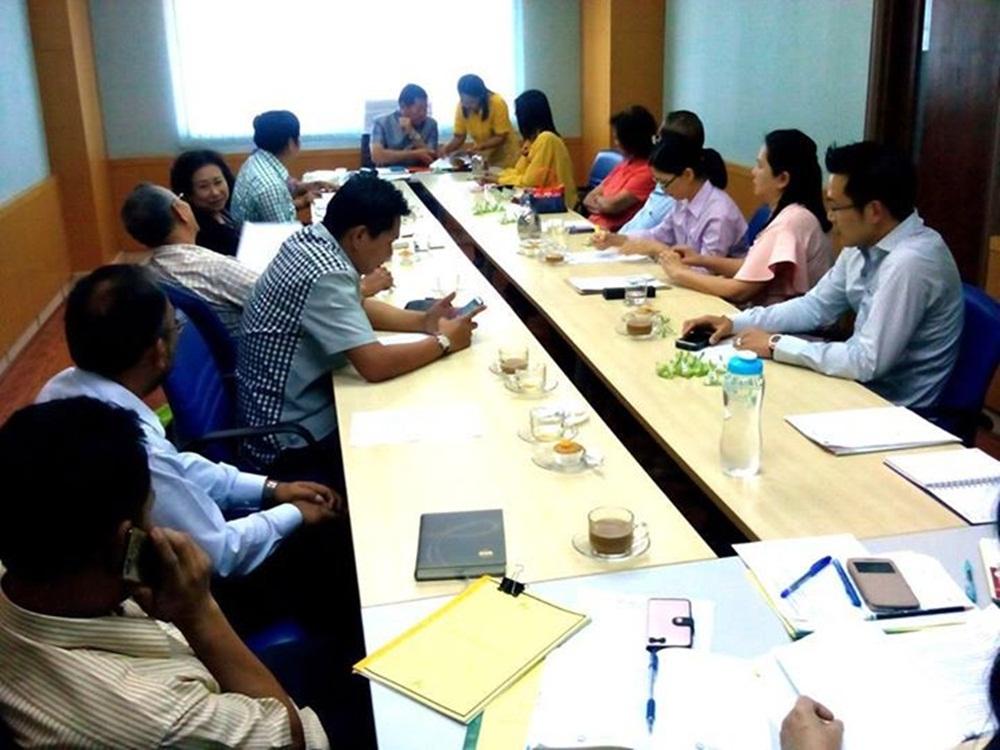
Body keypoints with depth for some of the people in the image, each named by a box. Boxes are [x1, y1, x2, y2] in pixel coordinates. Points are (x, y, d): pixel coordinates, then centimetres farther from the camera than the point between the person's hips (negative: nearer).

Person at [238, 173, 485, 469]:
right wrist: (443, 342, -16)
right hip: (291, 434, -8)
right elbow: (375, 365, -31)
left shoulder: (309, 241, -1)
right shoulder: (326, 276, -29)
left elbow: (357, 308, 14)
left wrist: (424, 321, 1)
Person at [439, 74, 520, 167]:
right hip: (483, 158, 3)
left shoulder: (497, 103, -24)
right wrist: (447, 147, -26)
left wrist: (478, 146, -35)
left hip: (504, 159, -3)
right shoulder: (461, 107, -13)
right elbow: (459, 136, -6)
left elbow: (500, 137, -21)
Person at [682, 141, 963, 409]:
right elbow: (816, 306, 9)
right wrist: (736, 322, -1)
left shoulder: (910, 262, -27)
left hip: (896, 409, -7)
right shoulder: (864, 243, -1)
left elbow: (868, 361, -28)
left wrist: (776, 345, -20)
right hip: (867, 386, 7)